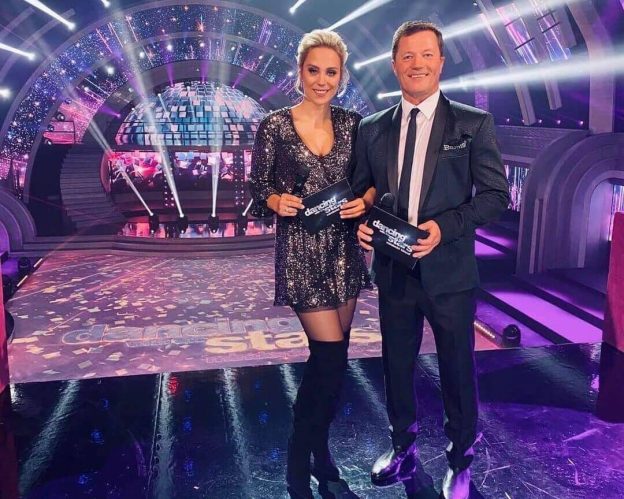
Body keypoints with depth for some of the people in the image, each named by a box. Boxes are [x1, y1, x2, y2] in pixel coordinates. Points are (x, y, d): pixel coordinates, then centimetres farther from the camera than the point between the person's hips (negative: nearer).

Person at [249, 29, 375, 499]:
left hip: (345, 249, 5)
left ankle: (320, 445, 31)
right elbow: (259, 186, -2)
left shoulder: (351, 122, 5)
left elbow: (370, 179, 11)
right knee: (331, 355, -7)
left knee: (332, 356, 12)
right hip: (301, 252, -4)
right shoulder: (274, 125, -6)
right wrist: (278, 202, -22)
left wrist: (365, 200, -10)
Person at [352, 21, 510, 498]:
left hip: (449, 271, -3)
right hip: (394, 271, 3)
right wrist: (362, 221, -9)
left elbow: (495, 193, -6)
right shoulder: (372, 129, 6)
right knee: (396, 366, 17)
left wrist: (445, 226, -20)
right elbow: (362, 190, 12)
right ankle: (403, 450, 39)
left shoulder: (474, 124, -4)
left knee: (458, 370, 11)